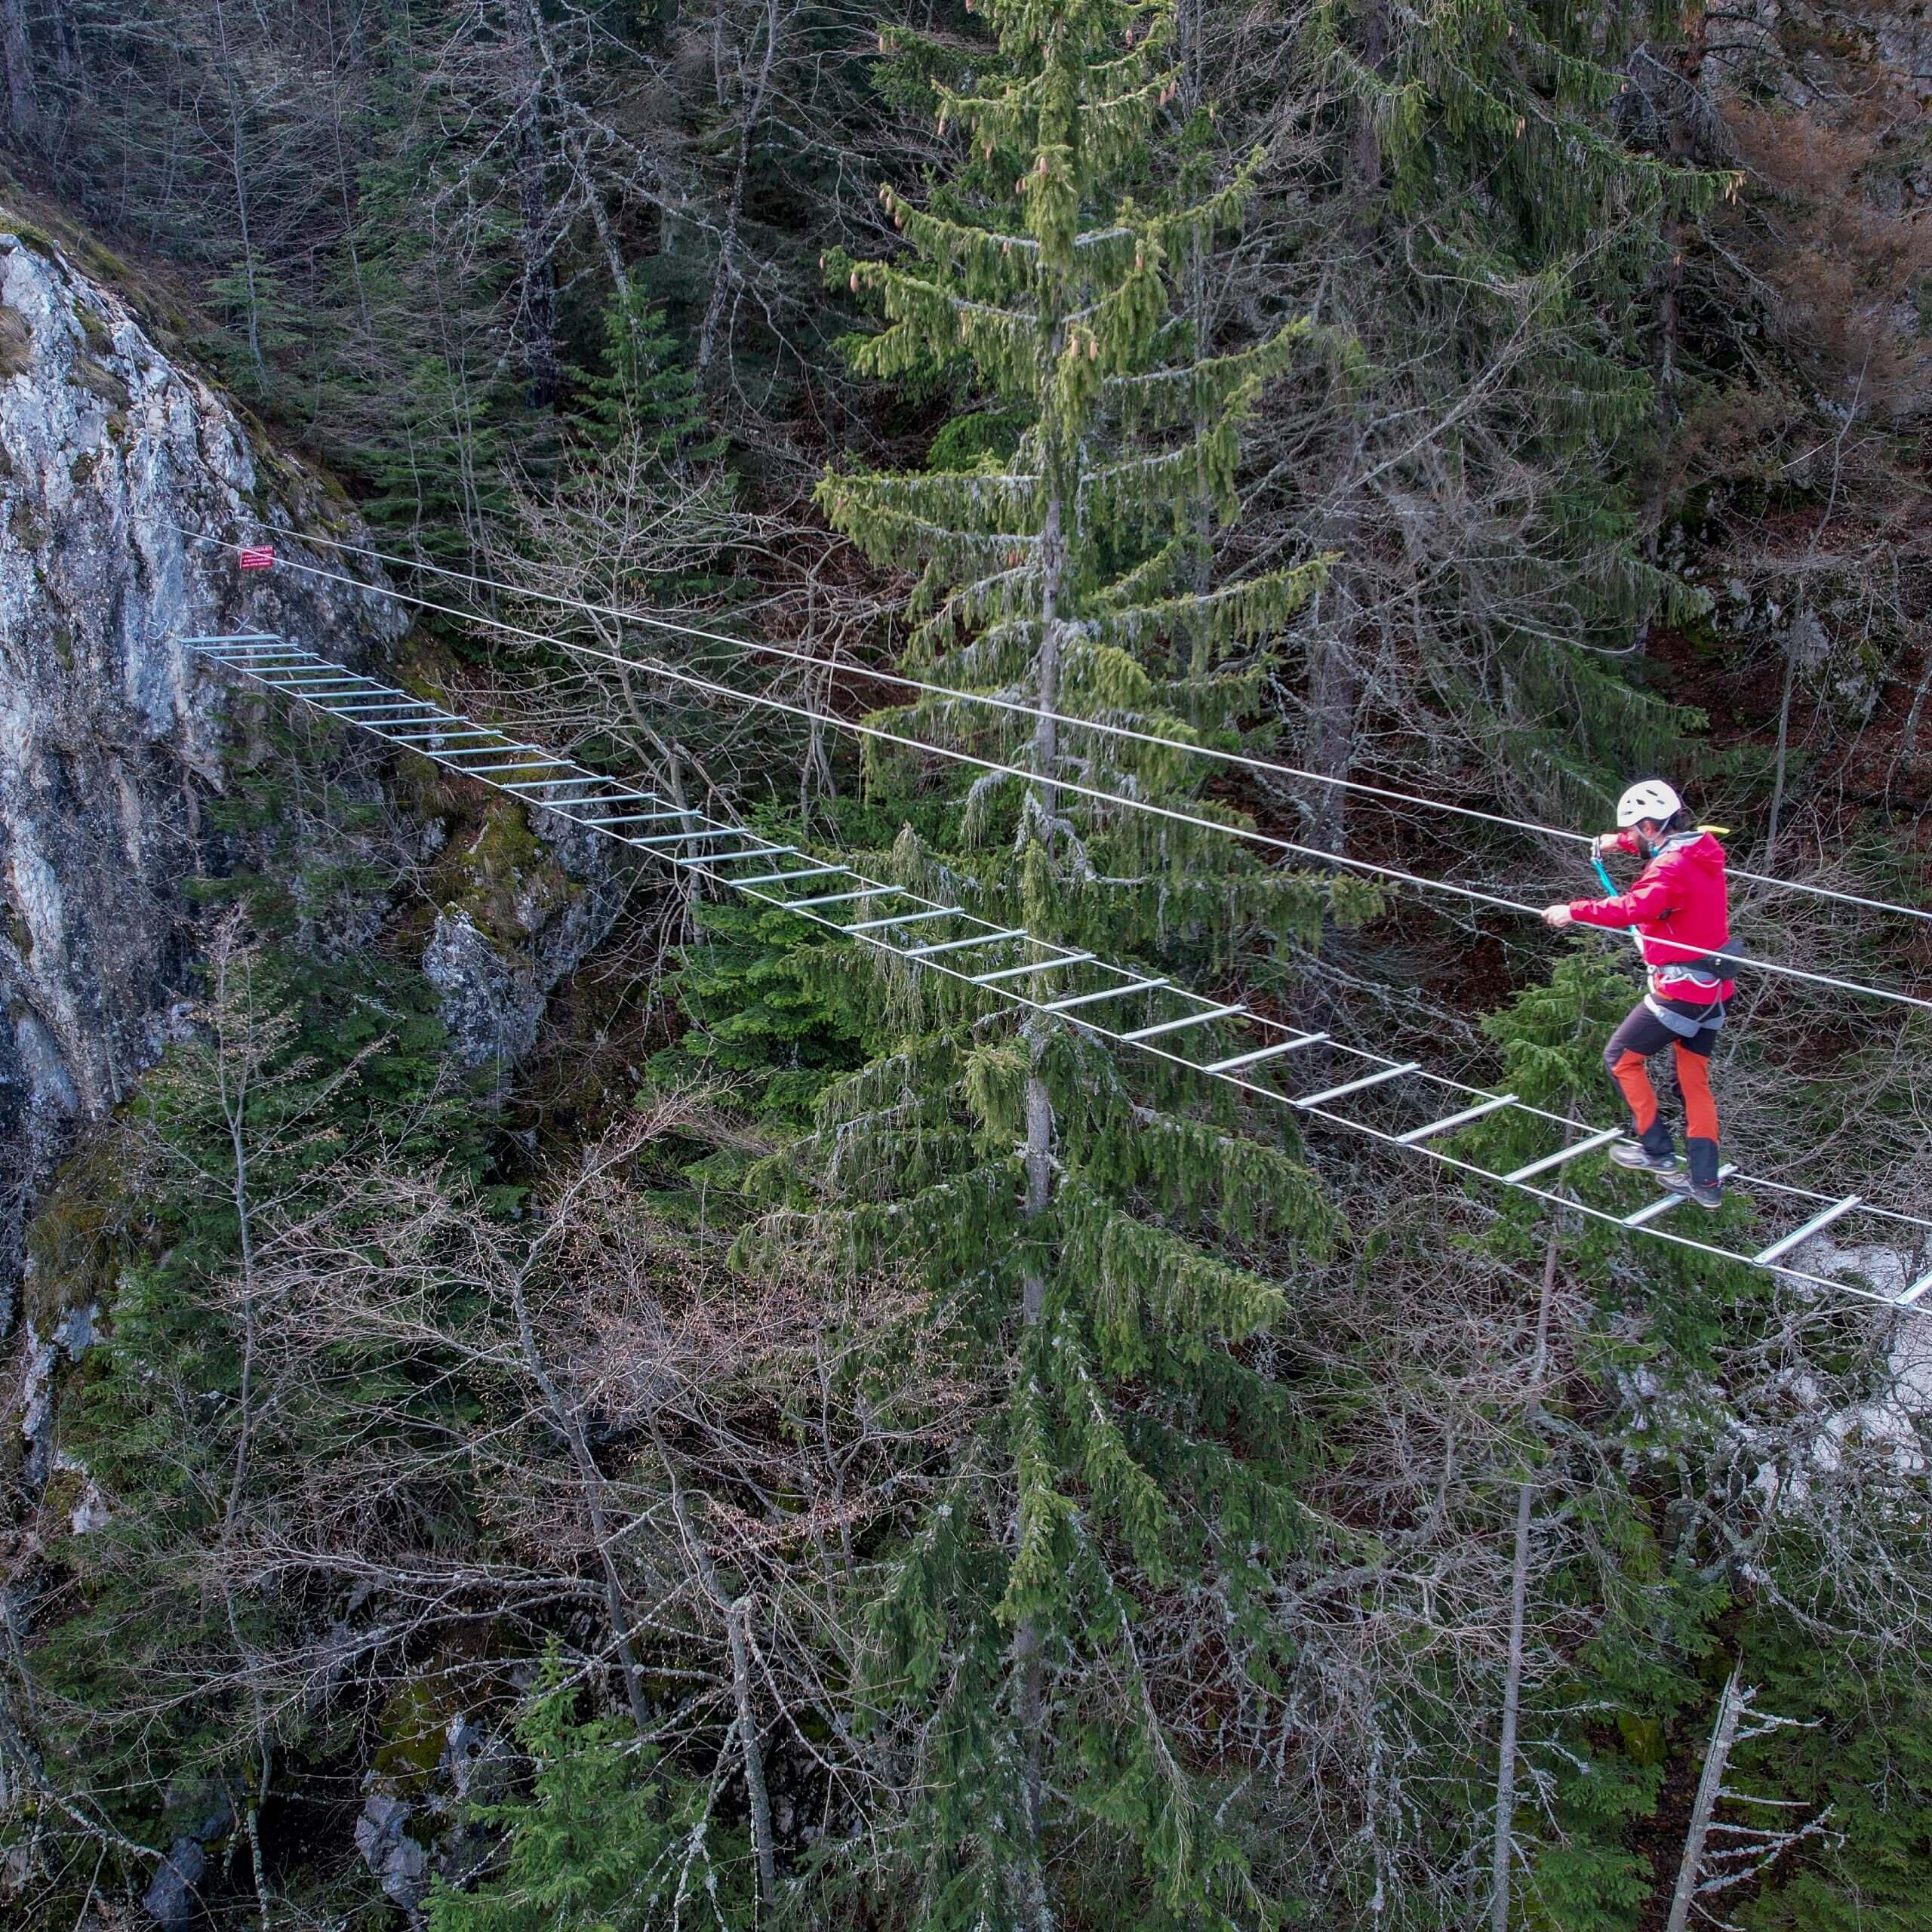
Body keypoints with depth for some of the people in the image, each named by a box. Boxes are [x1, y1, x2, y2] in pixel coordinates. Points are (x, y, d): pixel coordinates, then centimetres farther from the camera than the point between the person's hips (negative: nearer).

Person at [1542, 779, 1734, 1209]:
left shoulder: (1671, 867, -22)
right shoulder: (1700, 849, 6)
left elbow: (1634, 908, -40)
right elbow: (1663, 845, 32)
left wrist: (1574, 911, -35)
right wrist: (1622, 841, 34)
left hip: (1679, 990, -9)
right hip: (1712, 988, 9)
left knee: (1621, 1059, 8)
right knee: (1693, 1081, 16)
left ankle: (1657, 1151, 14)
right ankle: (1706, 1183, 20)